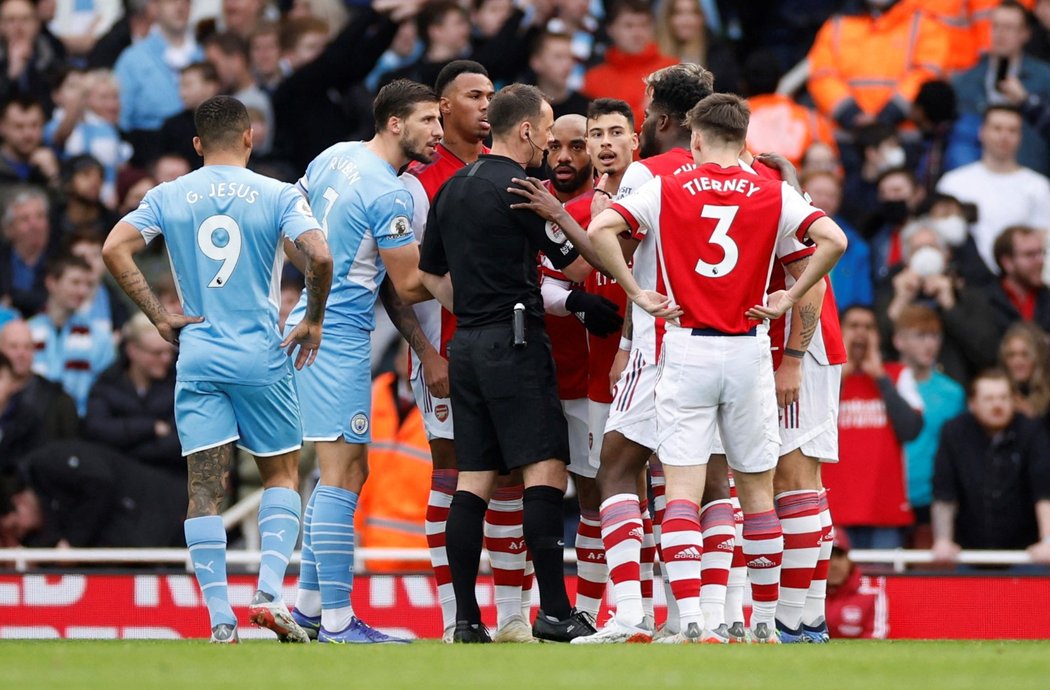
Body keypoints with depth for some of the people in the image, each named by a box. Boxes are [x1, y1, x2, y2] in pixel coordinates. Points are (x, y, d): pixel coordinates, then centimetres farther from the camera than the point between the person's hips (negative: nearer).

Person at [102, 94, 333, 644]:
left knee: (205, 486, 2)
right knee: (282, 473, 14)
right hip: (262, 358, -1)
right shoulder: (277, 195, -1)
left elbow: (115, 250, -5)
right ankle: (269, 593, -3)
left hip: (198, 359, 1)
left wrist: (159, 318, 0)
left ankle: (220, 620, -5)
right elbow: (319, 256, -15)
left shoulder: (168, 197, 5)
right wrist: (313, 320, 1)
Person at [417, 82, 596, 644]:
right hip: (514, 343, -8)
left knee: (473, 478, 6)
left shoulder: (452, 190, 14)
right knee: (545, 469, -8)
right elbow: (577, 266, -7)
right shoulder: (519, 188, -11)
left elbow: (431, 274, 22)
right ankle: (553, 610, -14)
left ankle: (466, 617, 3)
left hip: (467, 344, 8)